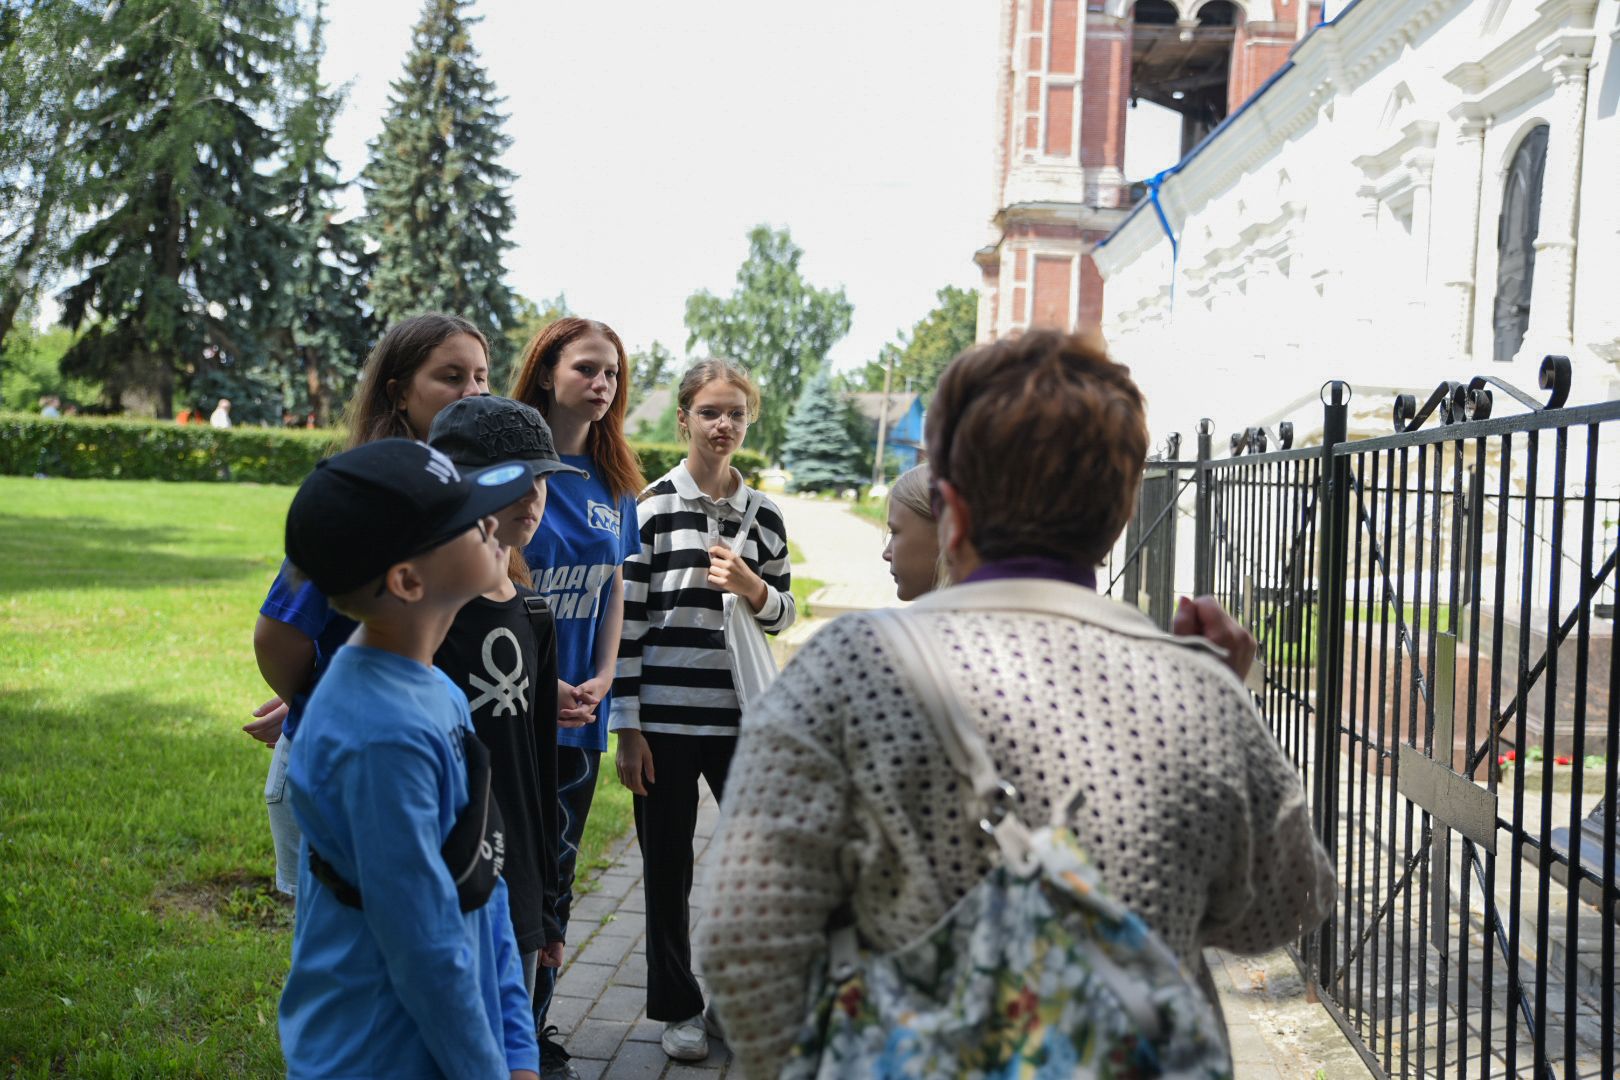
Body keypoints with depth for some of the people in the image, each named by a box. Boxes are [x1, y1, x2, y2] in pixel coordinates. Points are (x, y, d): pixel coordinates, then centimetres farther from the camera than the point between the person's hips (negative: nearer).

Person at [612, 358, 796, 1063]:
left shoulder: (764, 516, 7)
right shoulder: (651, 508, -4)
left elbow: (782, 616, 14)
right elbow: (625, 622, -4)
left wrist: (753, 588, -9)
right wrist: (628, 728, -7)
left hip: (742, 718, 3)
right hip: (664, 719, -3)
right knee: (668, 867, 8)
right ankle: (678, 1008, 25)